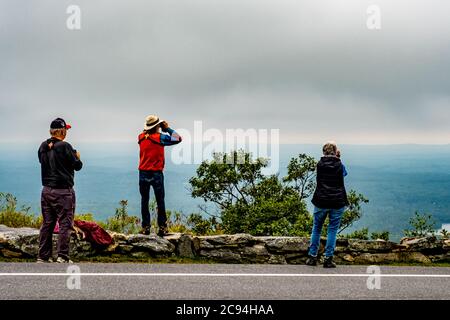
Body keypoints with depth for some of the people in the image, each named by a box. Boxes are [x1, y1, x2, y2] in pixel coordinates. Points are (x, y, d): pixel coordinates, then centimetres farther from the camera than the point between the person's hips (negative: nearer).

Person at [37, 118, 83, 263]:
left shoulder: (43, 147, 6)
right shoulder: (64, 147, -15)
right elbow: (78, 166, -8)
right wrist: (77, 157, 15)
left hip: (46, 190, 7)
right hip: (63, 191, -7)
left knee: (47, 224, 12)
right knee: (65, 224, -1)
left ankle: (43, 256, 15)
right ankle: (62, 257, -4)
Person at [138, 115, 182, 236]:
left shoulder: (141, 137, 1)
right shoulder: (160, 137, -11)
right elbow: (178, 138, -5)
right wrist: (167, 128, 2)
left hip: (143, 173, 3)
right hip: (156, 174, -3)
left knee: (144, 201, 10)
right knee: (160, 201, 6)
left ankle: (145, 227, 8)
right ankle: (162, 227, 5)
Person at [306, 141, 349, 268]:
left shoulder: (320, 165, 0)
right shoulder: (339, 165, -3)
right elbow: (344, 173, 20)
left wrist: (336, 159, 21)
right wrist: (338, 159, 22)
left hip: (321, 202, 1)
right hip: (337, 203, -1)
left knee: (316, 229, 14)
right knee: (332, 230, 5)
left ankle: (312, 257, 16)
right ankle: (328, 259, 3)